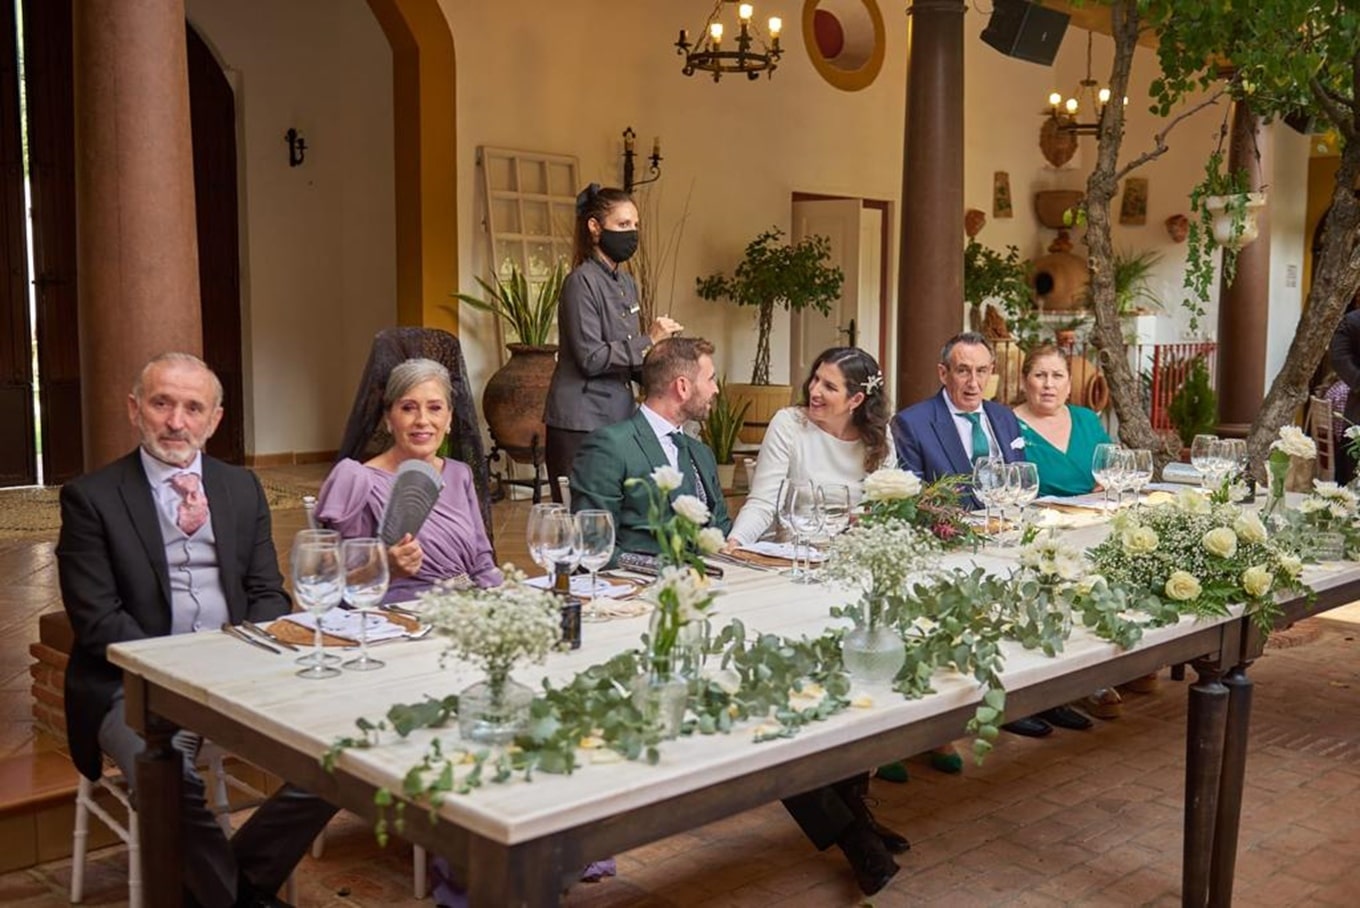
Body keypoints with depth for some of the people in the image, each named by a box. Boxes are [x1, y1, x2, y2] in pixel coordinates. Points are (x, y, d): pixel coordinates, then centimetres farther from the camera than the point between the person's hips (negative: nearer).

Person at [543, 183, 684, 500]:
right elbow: (591, 358, -17)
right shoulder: (582, 281, -10)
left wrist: (658, 339, 3)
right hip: (581, 423, -8)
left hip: (619, 416, 8)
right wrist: (648, 341, -13)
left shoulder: (626, 283, 15)